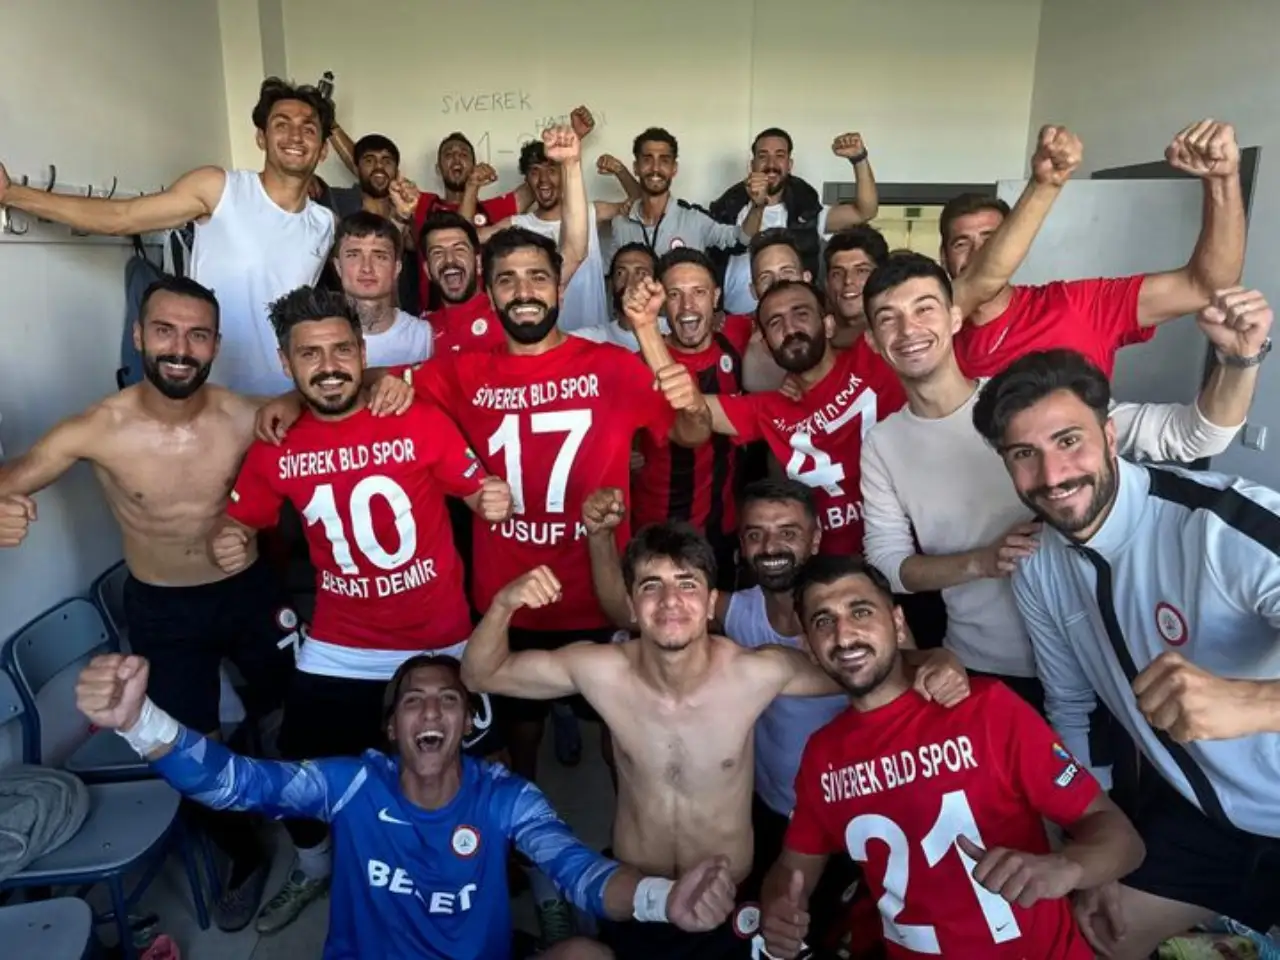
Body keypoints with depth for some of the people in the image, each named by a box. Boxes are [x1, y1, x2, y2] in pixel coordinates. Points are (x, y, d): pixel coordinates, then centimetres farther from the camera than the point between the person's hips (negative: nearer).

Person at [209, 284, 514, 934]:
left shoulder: (421, 422, -14)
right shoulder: (275, 447, -6)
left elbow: (477, 491, -7)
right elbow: (240, 520, 8)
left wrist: (493, 501, -30)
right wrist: (226, 541, -14)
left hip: (438, 641, -2)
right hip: (338, 649, 3)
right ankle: (312, 869, 48)